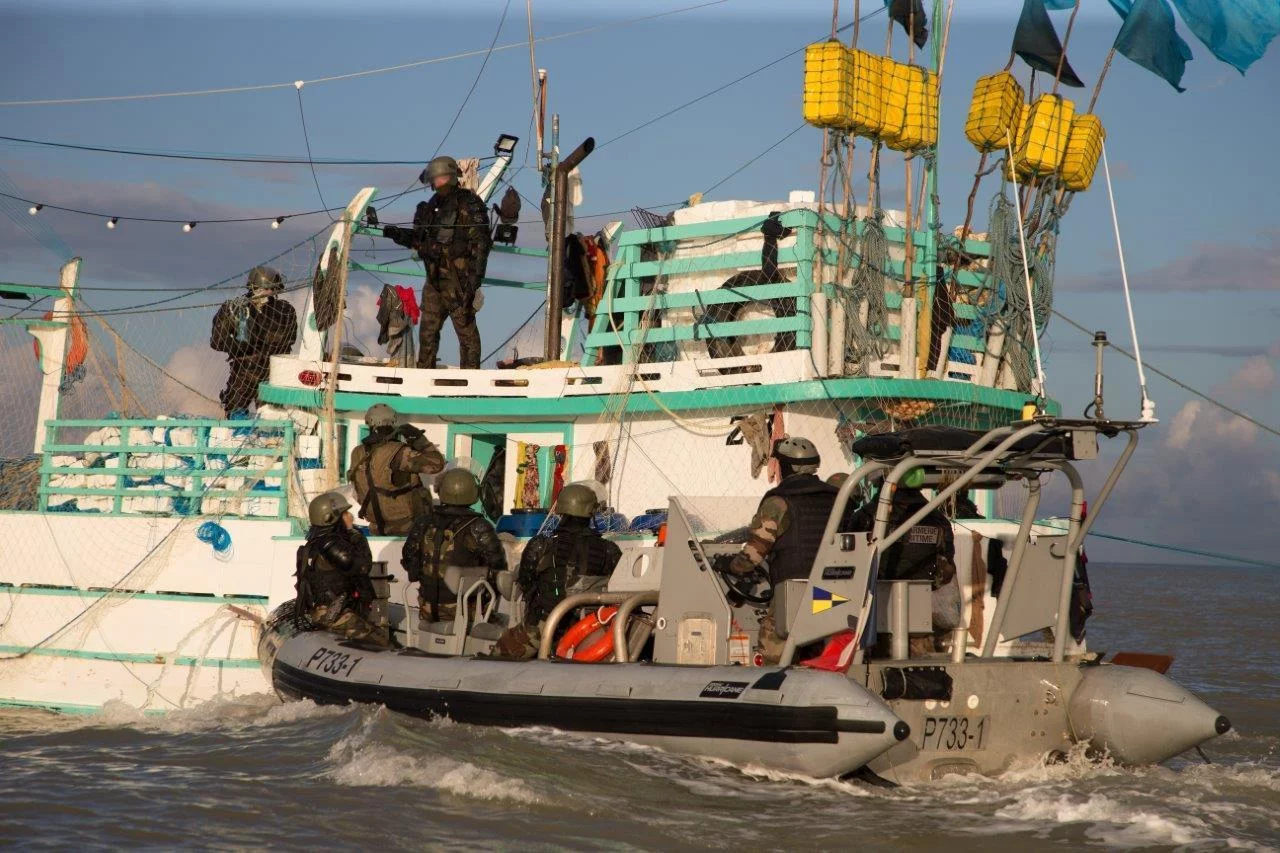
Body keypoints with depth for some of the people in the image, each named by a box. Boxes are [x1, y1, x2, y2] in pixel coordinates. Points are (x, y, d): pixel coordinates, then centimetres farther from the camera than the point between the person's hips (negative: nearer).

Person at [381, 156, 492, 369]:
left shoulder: (469, 205, -6)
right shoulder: (432, 207, 15)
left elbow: (481, 243, -12)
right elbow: (418, 240, 22)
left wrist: (474, 279, -19)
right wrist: (396, 234, 4)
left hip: (458, 282, -7)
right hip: (435, 281, 8)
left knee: (466, 331, -5)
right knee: (428, 331, 12)